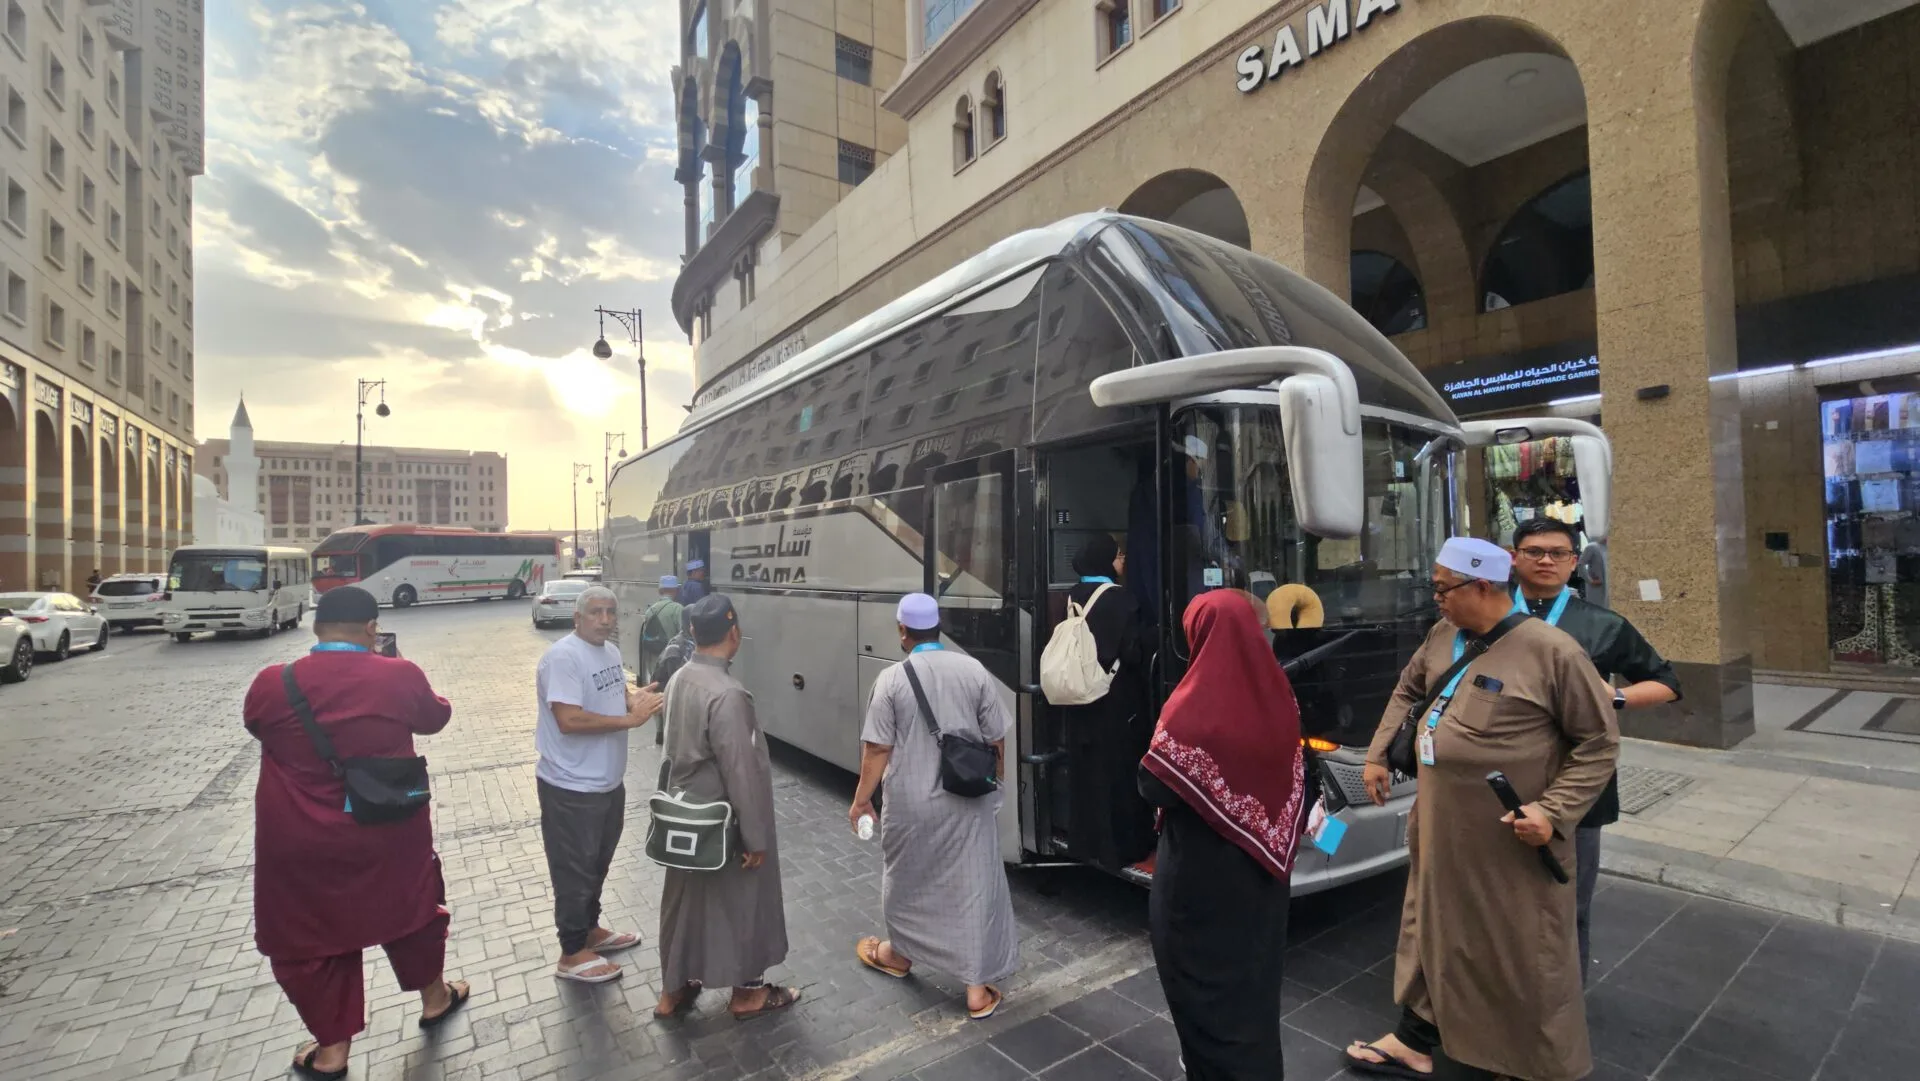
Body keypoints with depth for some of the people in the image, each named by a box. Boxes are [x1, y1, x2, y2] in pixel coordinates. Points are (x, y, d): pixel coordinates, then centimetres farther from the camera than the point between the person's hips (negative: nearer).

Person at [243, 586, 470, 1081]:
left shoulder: (273, 684, -13)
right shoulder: (401, 676, -14)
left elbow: (256, 725, 10)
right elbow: (435, 717, 7)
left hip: (301, 847, 0)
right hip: (391, 834, 1)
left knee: (313, 938, 17)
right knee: (410, 908, 22)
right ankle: (434, 997, 41)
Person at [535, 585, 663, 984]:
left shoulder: (611, 651, 5)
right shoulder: (562, 657, -23)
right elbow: (569, 720, -30)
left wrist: (637, 696, -5)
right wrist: (630, 719, -27)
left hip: (608, 781, 9)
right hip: (571, 788, -9)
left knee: (598, 863, 24)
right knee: (575, 869, 7)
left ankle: (590, 930, 42)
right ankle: (572, 955, 24)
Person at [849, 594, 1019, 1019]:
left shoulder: (892, 678, -11)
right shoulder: (974, 670, -6)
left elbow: (878, 748, -9)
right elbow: (996, 741, 0)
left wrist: (862, 798, 4)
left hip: (911, 802, 0)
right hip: (968, 801, 1)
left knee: (907, 879, 21)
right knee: (973, 886, 10)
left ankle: (897, 954, 44)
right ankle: (978, 988, 18)